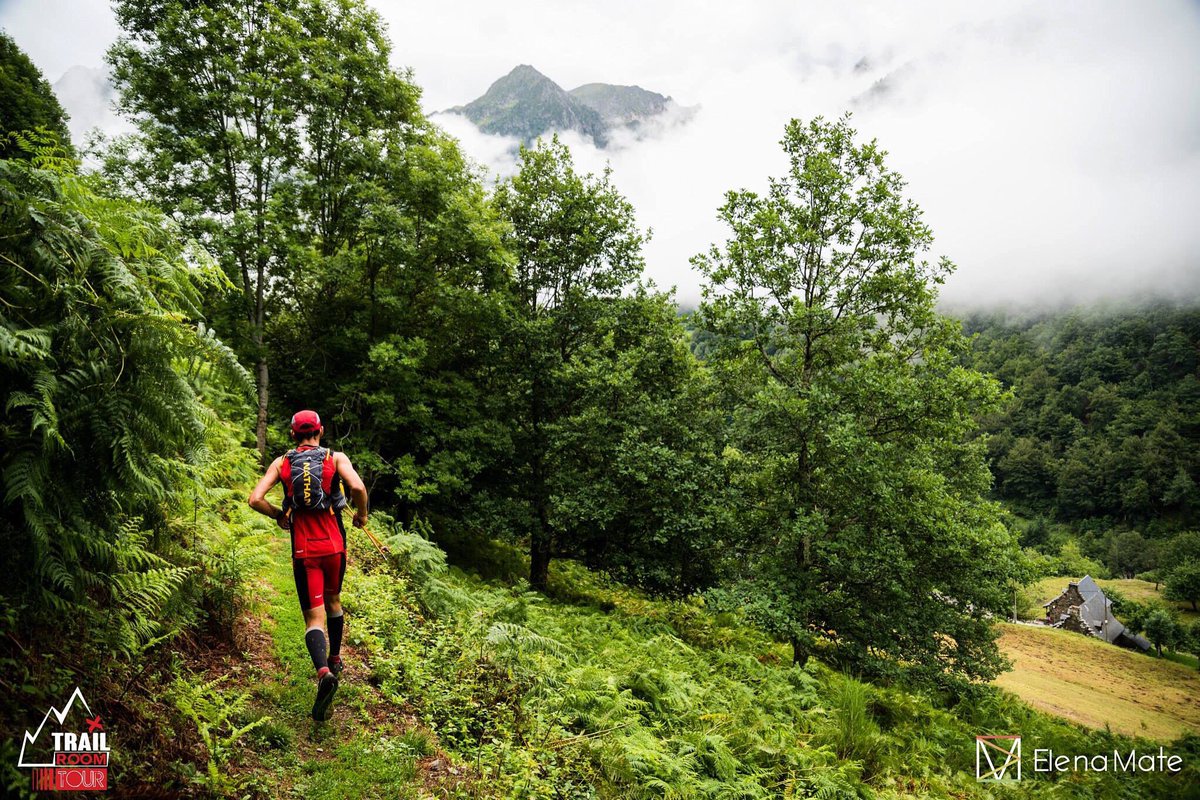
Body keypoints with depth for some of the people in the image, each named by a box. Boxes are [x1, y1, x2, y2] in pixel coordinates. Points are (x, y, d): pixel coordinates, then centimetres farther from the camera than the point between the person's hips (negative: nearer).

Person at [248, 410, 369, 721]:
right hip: (334, 544, 1)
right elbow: (357, 487, -19)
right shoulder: (336, 458, -2)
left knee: (314, 616, -2)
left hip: (303, 550, 0)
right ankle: (335, 660, 38)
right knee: (333, 601, 25)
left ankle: (323, 672, -26)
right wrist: (362, 514, 0)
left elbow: (255, 499, -6)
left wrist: (278, 516, 12)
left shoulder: (281, 463, 3)